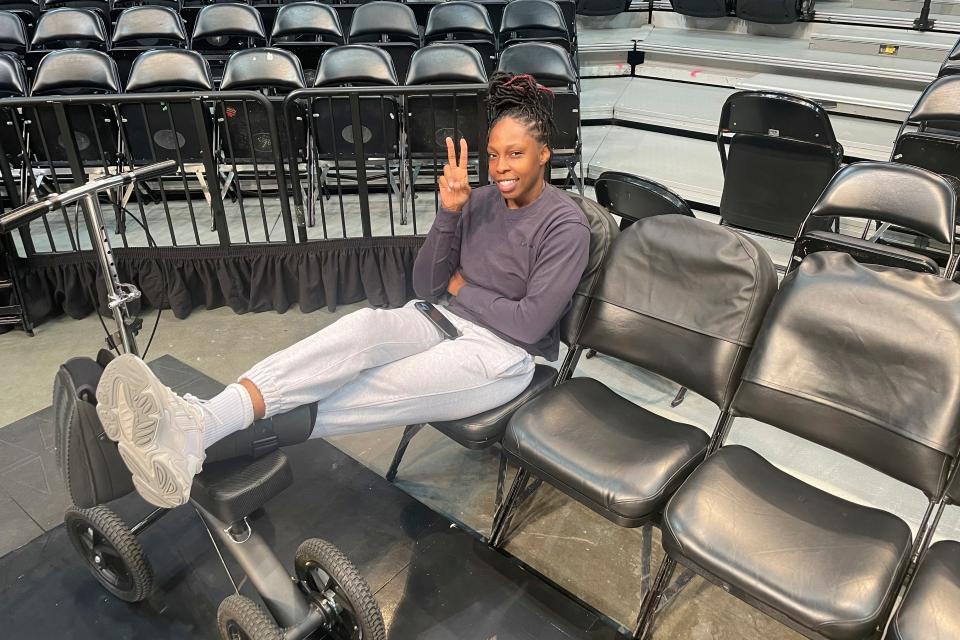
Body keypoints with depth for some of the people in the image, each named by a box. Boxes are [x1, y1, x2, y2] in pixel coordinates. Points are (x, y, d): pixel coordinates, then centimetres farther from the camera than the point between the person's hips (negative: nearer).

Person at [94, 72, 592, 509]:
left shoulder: (566, 225, -10)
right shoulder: (480, 201, 8)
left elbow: (530, 323, -16)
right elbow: (425, 285, 4)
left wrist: (462, 288, -3)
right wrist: (448, 213, -11)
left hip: (505, 355, -4)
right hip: (448, 321, 5)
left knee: (373, 393, -28)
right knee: (364, 325, -29)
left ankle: (205, 441, -36)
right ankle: (196, 423, -45)